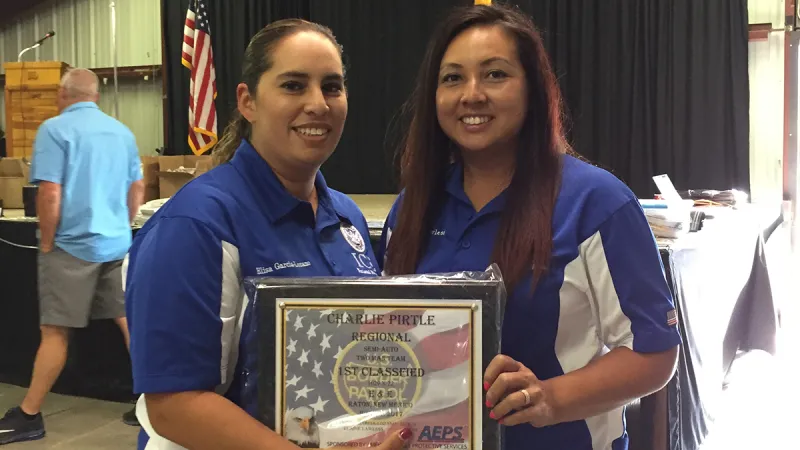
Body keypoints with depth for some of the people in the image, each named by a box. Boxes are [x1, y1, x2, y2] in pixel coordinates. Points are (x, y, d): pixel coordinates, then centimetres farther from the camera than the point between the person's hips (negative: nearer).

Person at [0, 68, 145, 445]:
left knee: (55, 331, -1)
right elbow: (137, 189, 15)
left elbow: (50, 194, -16)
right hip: (116, 244, 6)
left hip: (73, 245, -6)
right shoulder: (122, 131, 9)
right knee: (130, 321, 12)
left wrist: (46, 244, -5)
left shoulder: (55, 129, -10)